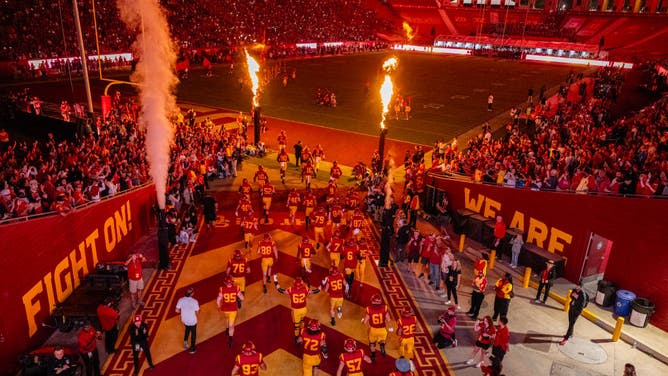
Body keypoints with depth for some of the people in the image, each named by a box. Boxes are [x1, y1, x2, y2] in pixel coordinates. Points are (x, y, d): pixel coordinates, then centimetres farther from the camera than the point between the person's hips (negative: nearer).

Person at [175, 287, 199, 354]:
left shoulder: (181, 300, -16)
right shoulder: (195, 301, -24)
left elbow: (177, 310, -8)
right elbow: (197, 312, -16)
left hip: (184, 320, 3)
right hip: (192, 320, -3)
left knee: (187, 329, 35)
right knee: (193, 333, 19)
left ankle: (185, 340, 19)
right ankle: (192, 348, 28)